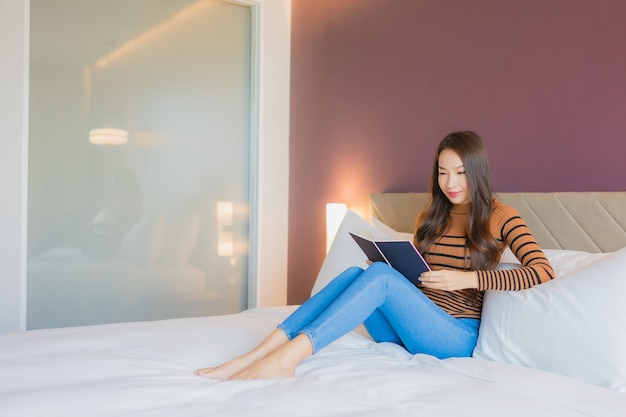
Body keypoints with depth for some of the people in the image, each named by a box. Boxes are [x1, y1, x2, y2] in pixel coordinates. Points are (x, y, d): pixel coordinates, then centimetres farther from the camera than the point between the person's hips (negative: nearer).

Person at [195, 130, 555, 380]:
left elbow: (543, 272, -13)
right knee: (355, 273, -23)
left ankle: (287, 357, -42)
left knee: (380, 273, -30)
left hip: (457, 337, -5)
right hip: (409, 332, 5)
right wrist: (392, 262, -3)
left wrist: (469, 278, -21)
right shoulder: (430, 217, 15)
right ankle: (264, 351, -33)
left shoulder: (500, 217, 0)